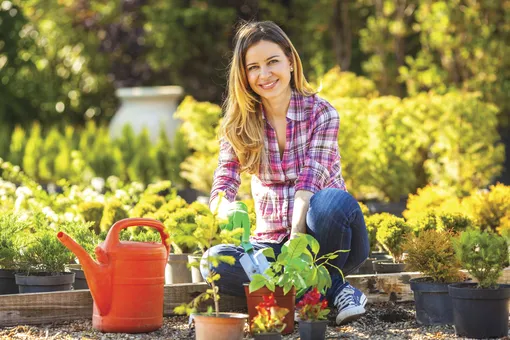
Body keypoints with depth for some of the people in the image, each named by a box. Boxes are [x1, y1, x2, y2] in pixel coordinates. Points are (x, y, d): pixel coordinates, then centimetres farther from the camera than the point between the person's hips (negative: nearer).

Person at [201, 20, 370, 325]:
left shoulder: (321, 113, -6)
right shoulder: (239, 125, 2)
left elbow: (310, 181, -19)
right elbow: (222, 187, -10)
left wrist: (297, 238, -37)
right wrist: (229, 209, -36)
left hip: (316, 235, -2)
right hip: (272, 243, 3)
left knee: (334, 200, -36)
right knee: (216, 261, -29)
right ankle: (330, 290, -20)